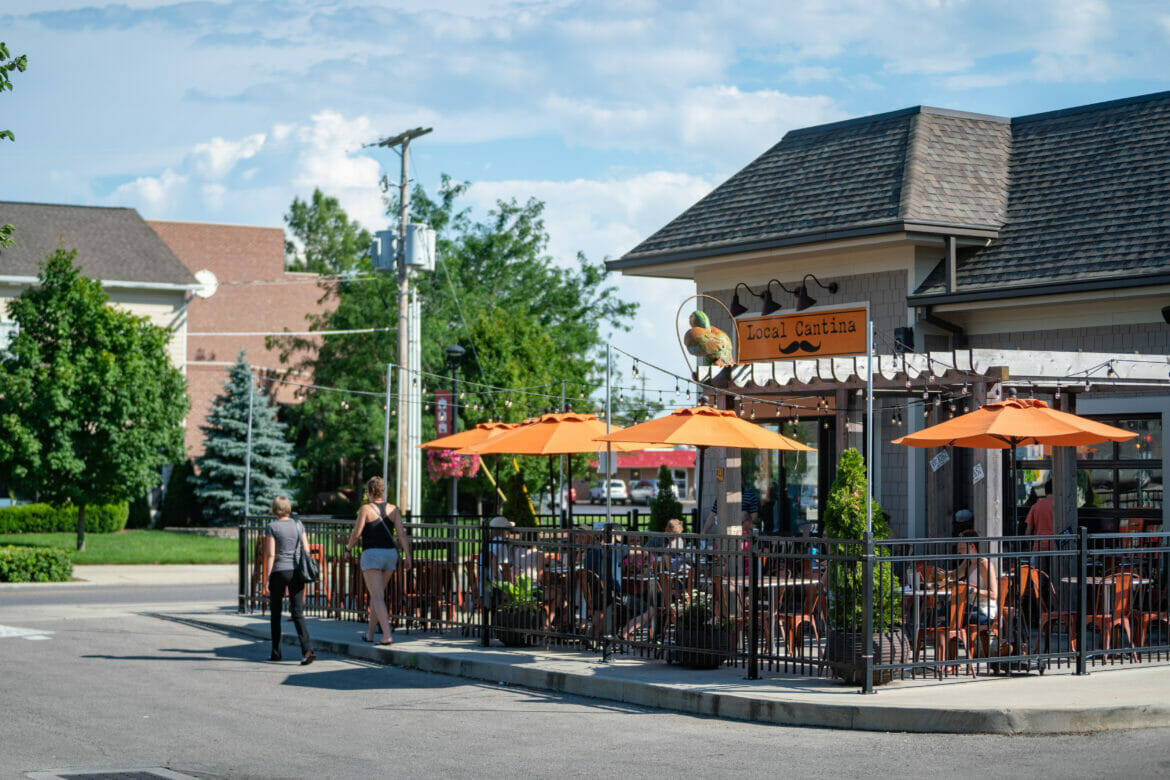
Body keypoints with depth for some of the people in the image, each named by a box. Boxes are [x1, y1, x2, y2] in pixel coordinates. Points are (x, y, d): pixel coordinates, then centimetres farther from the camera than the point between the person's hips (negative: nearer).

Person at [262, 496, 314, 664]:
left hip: (279, 571, -3)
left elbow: (270, 554, -10)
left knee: (275, 612, 12)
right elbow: (306, 550, 6)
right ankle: (307, 649, -17)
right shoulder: (298, 525, 6)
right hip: (296, 571, 3)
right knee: (298, 613, 1)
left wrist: (267, 578, -6)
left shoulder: (272, 527, -6)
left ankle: (276, 652, 17)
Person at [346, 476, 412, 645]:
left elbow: (356, 534, -9)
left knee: (377, 597, -9)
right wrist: (407, 556, -1)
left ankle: (387, 636, -22)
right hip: (390, 555, 5)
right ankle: (370, 633, 30)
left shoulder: (365, 509, -6)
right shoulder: (393, 509, 5)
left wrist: (349, 546, 10)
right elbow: (402, 533, -2)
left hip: (371, 555, -5)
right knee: (377, 593, 20)